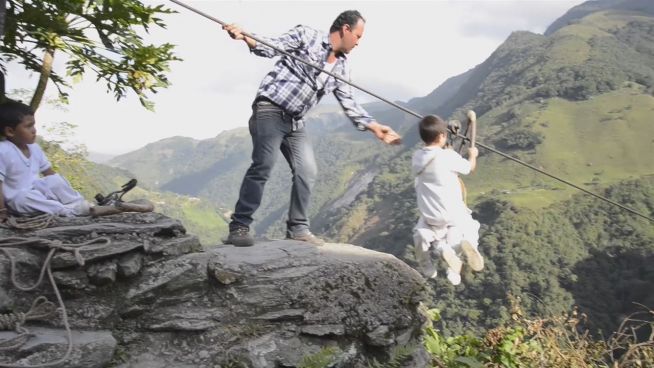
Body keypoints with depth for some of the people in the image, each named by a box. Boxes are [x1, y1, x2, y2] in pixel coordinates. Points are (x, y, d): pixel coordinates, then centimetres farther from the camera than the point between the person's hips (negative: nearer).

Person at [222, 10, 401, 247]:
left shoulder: (341, 68, 15)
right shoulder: (307, 35, -1)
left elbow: (349, 104, 16)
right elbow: (272, 47, -11)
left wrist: (374, 127, 8)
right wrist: (245, 38, -30)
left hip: (295, 122, 7)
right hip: (270, 109, -7)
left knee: (306, 171, 0)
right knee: (262, 166, -17)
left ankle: (298, 229, 11)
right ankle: (238, 228, -15)